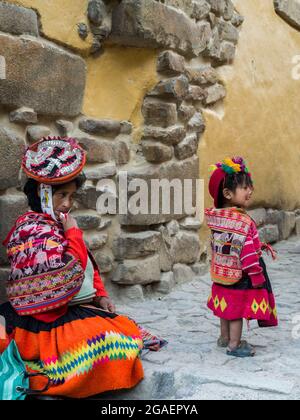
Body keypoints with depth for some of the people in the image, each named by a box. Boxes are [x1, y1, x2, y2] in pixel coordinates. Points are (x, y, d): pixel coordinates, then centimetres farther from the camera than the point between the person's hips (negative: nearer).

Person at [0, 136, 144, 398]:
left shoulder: (58, 224, 11)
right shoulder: (35, 230, -20)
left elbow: (90, 267, 18)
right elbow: (69, 273, -28)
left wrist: (100, 295, 5)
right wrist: (73, 234, -18)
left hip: (72, 309, 10)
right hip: (48, 321, -10)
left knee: (126, 328, 10)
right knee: (114, 337, -16)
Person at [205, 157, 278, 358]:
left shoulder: (217, 216, -1)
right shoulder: (243, 221, -24)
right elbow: (247, 252, -23)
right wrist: (257, 275, -15)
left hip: (222, 273, 8)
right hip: (240, 276, -8)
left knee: (227, 308, 21)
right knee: (238, 310, 5)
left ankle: (225, 337, 36)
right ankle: (234, 345, 16)